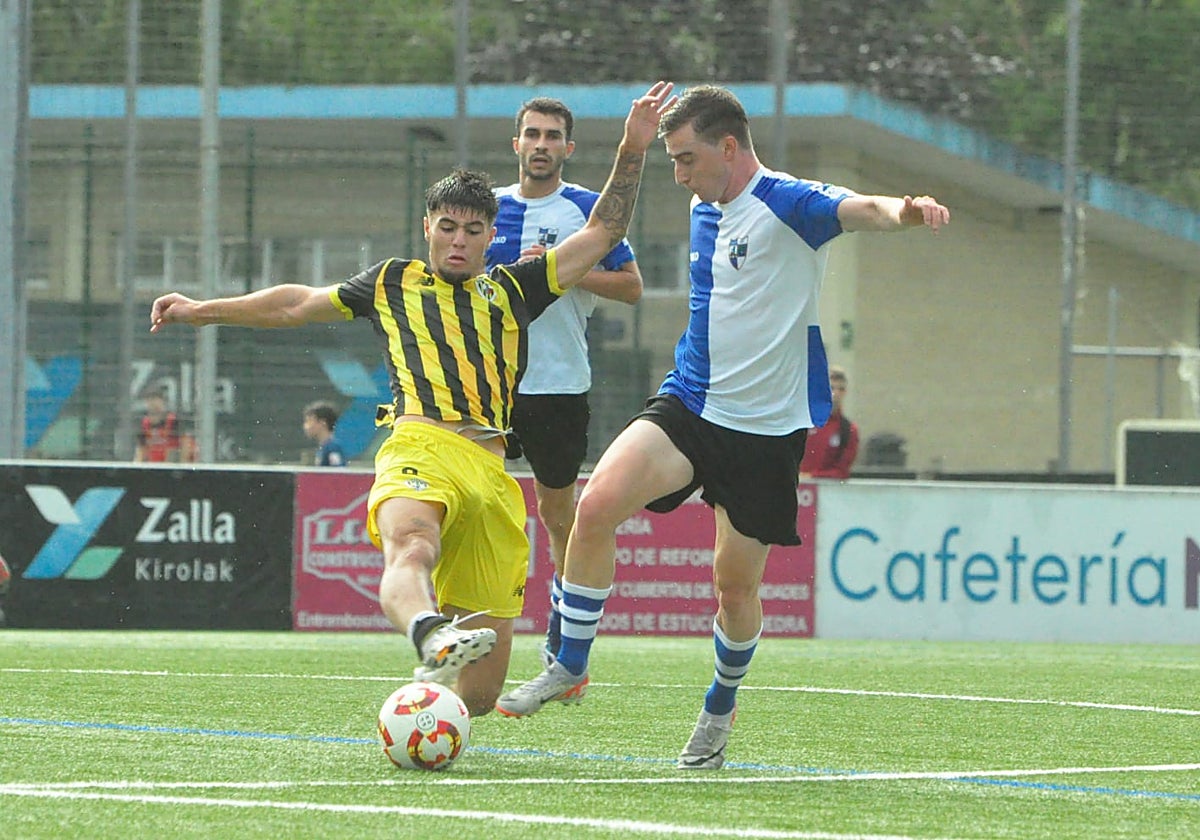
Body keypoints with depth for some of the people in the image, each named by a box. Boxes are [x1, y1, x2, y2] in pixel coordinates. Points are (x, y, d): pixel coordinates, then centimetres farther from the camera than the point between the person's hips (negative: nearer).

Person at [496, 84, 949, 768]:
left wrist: (902, 212, -56)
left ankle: (721, 707, 32)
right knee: (598, 503, -18)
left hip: (767, 423, -5)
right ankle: (568, 669, -3)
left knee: (736, 586, 3)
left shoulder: (790, 204, -14)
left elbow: (858, 209, -36)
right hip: (689, 402, 5)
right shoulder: (704, 209, 10)